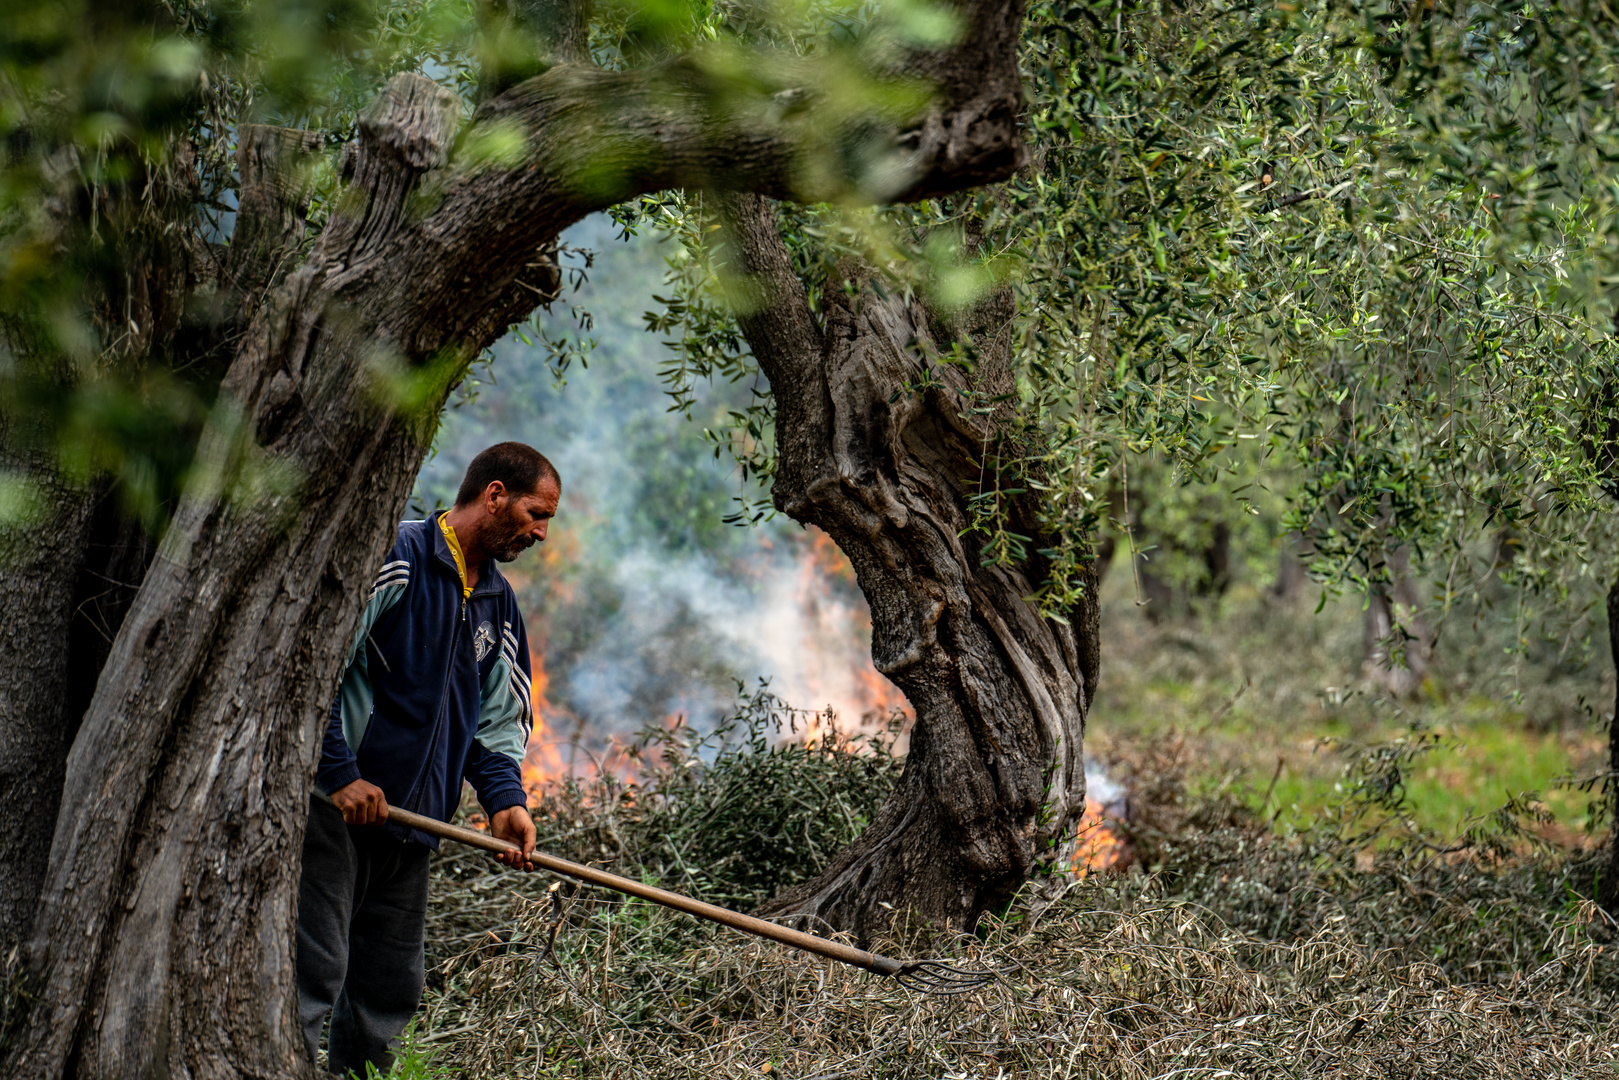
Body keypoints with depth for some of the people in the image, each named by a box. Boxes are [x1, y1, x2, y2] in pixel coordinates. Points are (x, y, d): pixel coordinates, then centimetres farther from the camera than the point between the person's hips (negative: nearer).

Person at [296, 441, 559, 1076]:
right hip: (333, 803, -8)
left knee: (393, 986, 10)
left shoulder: (499, 606, 17)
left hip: (410, 821, 8)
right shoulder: (395, 557, -10)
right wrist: (341, 773, -19)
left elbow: (499, 719, 19)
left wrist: (504, 798, 0)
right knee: (315, 966, -11)